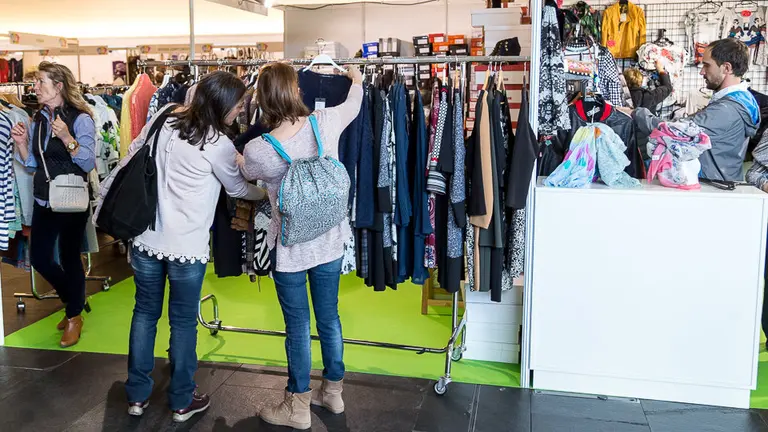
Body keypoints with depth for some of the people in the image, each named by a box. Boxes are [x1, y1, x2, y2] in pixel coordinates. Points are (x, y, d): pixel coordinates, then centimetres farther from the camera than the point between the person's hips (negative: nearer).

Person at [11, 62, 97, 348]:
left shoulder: (80, 118, -13)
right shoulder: (39, 119, 7)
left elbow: (89, 164, -19)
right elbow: (32, 163, 14)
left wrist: (67, 138, -31)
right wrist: (21, 143, -3)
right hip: (43, 201, 7)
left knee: (69, 258, 5)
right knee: (39, 258, 11)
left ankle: (74, 316, 25)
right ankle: (73, 300, 36)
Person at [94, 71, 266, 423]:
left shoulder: (166, 116, 1)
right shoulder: (218, 144, -13)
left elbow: (132, 157, 7)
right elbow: (238, 188, 2)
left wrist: (107, 197, 17)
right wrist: (267, 193, 21)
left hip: (145, 236, 5)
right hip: (186, 246, -5)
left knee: (145, 312, 18)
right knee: (183, 321, 10)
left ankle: (137, 395, 30)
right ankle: (182, 401, 25)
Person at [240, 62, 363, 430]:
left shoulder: (257, 150, -21)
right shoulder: (326, 121, -14)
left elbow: (247, 176, 5)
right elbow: (353, 104, 10)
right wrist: (356, 80, 33)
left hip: (290, 247, -4)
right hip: (329, 239, 4)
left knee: (297, 326, 11)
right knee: (329, 317, 19)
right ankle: (333, 392, 37)